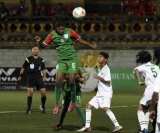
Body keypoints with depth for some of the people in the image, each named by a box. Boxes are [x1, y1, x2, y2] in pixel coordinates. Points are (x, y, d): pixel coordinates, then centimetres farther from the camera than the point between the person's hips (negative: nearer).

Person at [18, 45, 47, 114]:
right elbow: (23, 67, 10)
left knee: (43, 92, -3)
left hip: (38, 77, 3)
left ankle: (42, 106, 23)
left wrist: (44, 76, 4)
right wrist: (20, 75, 9)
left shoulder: (41, 60, 9)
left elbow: (43, 69, 17)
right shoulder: (28, 59, 1)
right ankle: (28, 109, -8)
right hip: (30, 77, -3)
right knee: (30, 92, -17)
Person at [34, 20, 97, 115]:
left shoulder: (69, 32, -4)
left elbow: (79, 40, 7)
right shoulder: (53, 35, -2)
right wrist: (39, 41, -21)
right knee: (58, 81, -10)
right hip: (62, 60, 1)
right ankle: (57, 104, 2)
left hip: (72, 58, -1)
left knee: (72, 81, -8)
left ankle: (73, 102, 12)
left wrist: (90, 45, 1)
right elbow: (44, 45, 0)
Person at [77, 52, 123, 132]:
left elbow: (108, 81, -18)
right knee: (88, 106, 7)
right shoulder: (100, 69, 16)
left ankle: (117, 125, -33)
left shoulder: (106, 69, -9)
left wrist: (99, 78, -19)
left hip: (106, 93, -9)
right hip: (99, 93, 9)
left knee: (105, 108, -28)